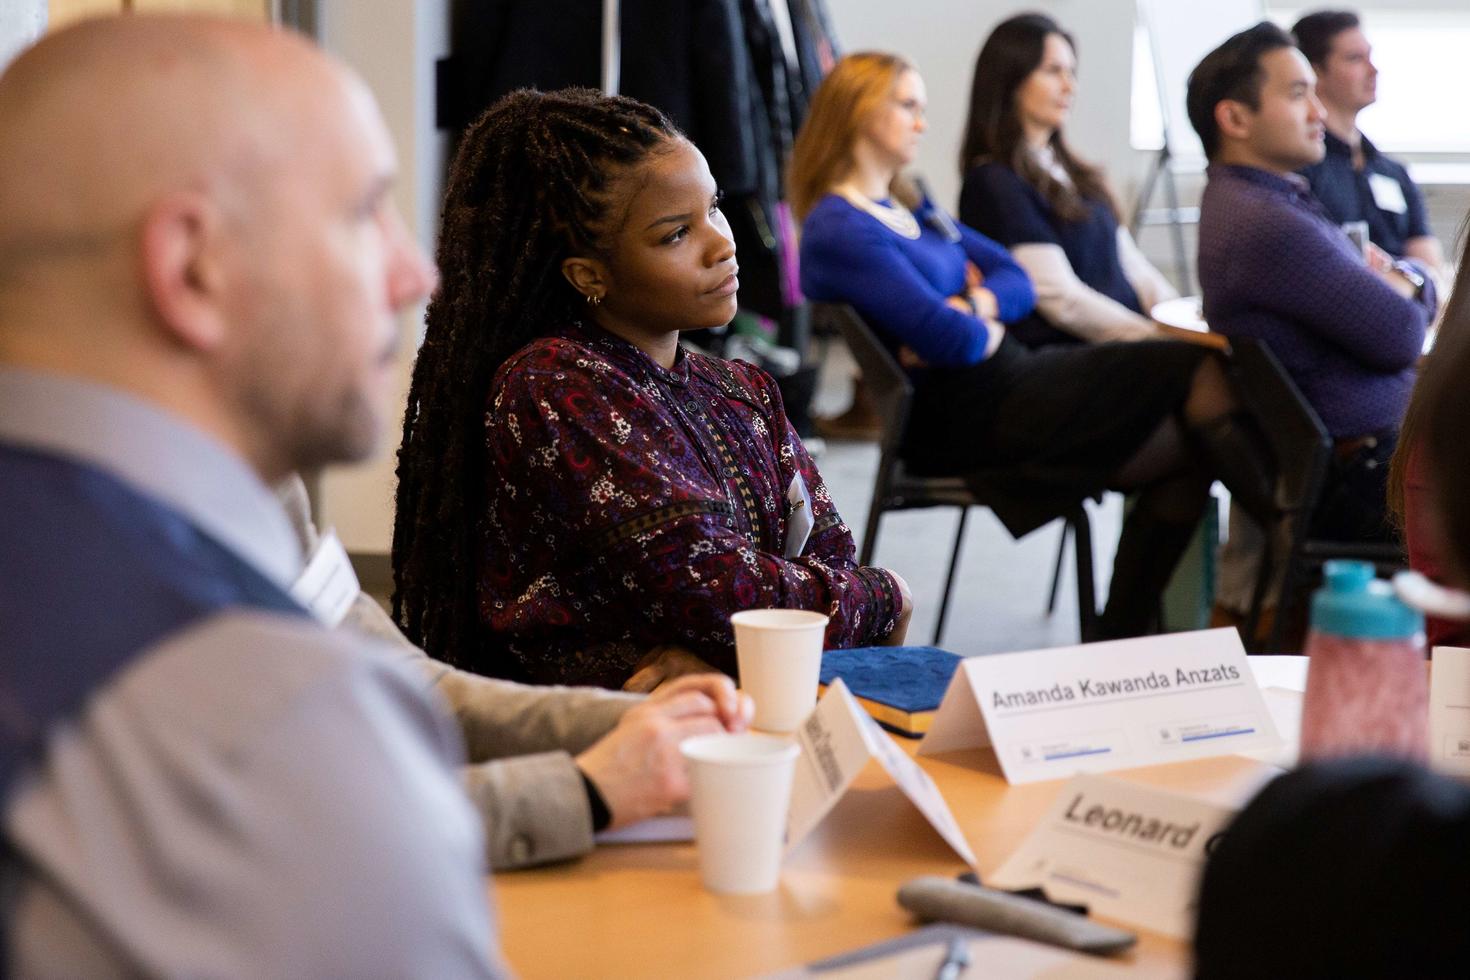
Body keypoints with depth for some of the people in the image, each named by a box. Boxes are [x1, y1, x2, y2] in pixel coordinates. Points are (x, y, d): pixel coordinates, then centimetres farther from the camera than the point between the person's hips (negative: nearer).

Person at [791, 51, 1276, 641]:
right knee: (1196, 369, -11)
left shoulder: (909, 209, 17)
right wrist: (984, 328, 0)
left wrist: (975, 305, -9)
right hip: (960, 423, -10)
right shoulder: (840, 229, -15)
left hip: (1003, 379, 10)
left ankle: (1119, 642, -3)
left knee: (1188, 455, -6)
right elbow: (953, 341, -23)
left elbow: (1017, 282, 12)